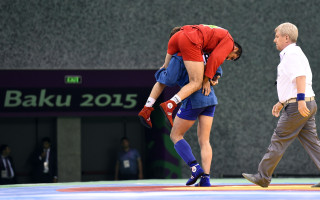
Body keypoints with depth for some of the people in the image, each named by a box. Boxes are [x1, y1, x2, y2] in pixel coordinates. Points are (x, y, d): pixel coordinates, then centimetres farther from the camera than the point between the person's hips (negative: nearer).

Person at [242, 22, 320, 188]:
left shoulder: (291, 54, -10)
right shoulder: (291, 54, 23)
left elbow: (300, 76, -23)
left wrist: (300, 100, -31)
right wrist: (281, 103, 32)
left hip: (298, 107, -10)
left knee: (278, 141, -2)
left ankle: (263, 177, 5)